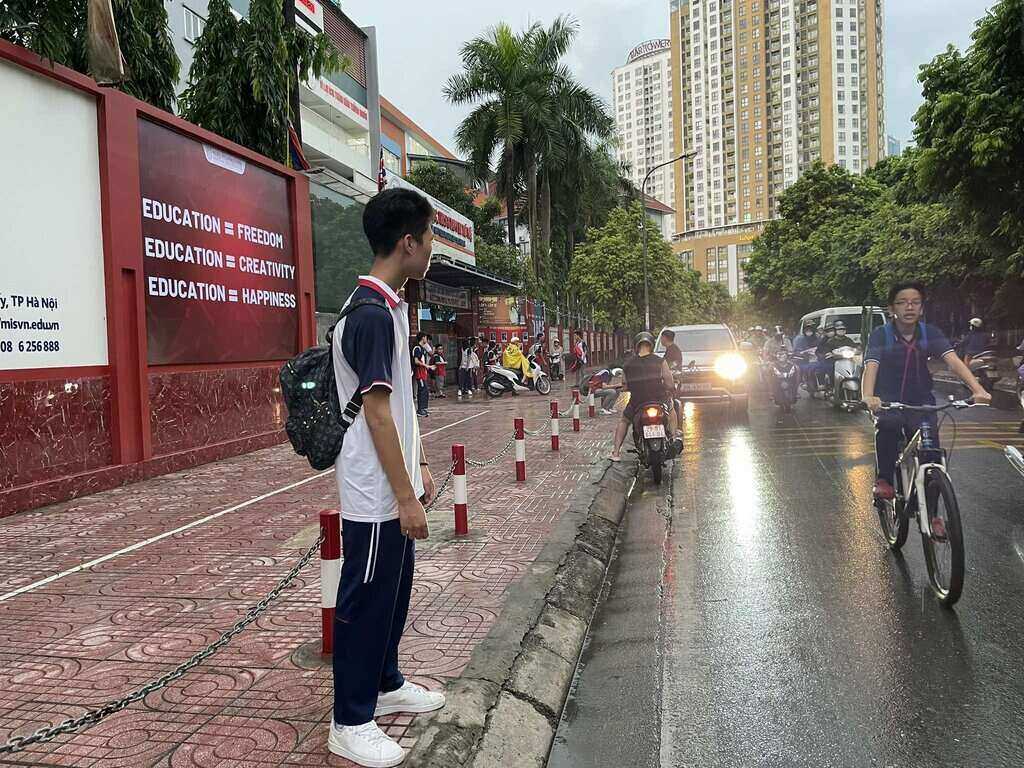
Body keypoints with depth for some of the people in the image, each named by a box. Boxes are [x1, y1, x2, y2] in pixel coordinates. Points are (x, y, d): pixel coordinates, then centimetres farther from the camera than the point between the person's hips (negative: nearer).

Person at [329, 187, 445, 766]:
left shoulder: (389, 307, 11)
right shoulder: (371, 315, -20)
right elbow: (375, 413, -23)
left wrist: (419, 469, 18)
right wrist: (407, 497, -20)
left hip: (394, 488, 10)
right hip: (377, 495, -10)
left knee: (394, 592, 21)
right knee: (366, 601, 3)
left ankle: (386, 685, 38)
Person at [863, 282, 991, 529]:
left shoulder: (930, 333, -6)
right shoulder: (880, 335, -12)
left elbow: (953, 360, -19)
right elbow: (871, 366, -26)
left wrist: (977, 389, -36)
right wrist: (867, 396, -47)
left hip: (921, 404, 2)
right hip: (889, 402, -2)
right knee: (887, 425, -35)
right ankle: (883, 479, -15)